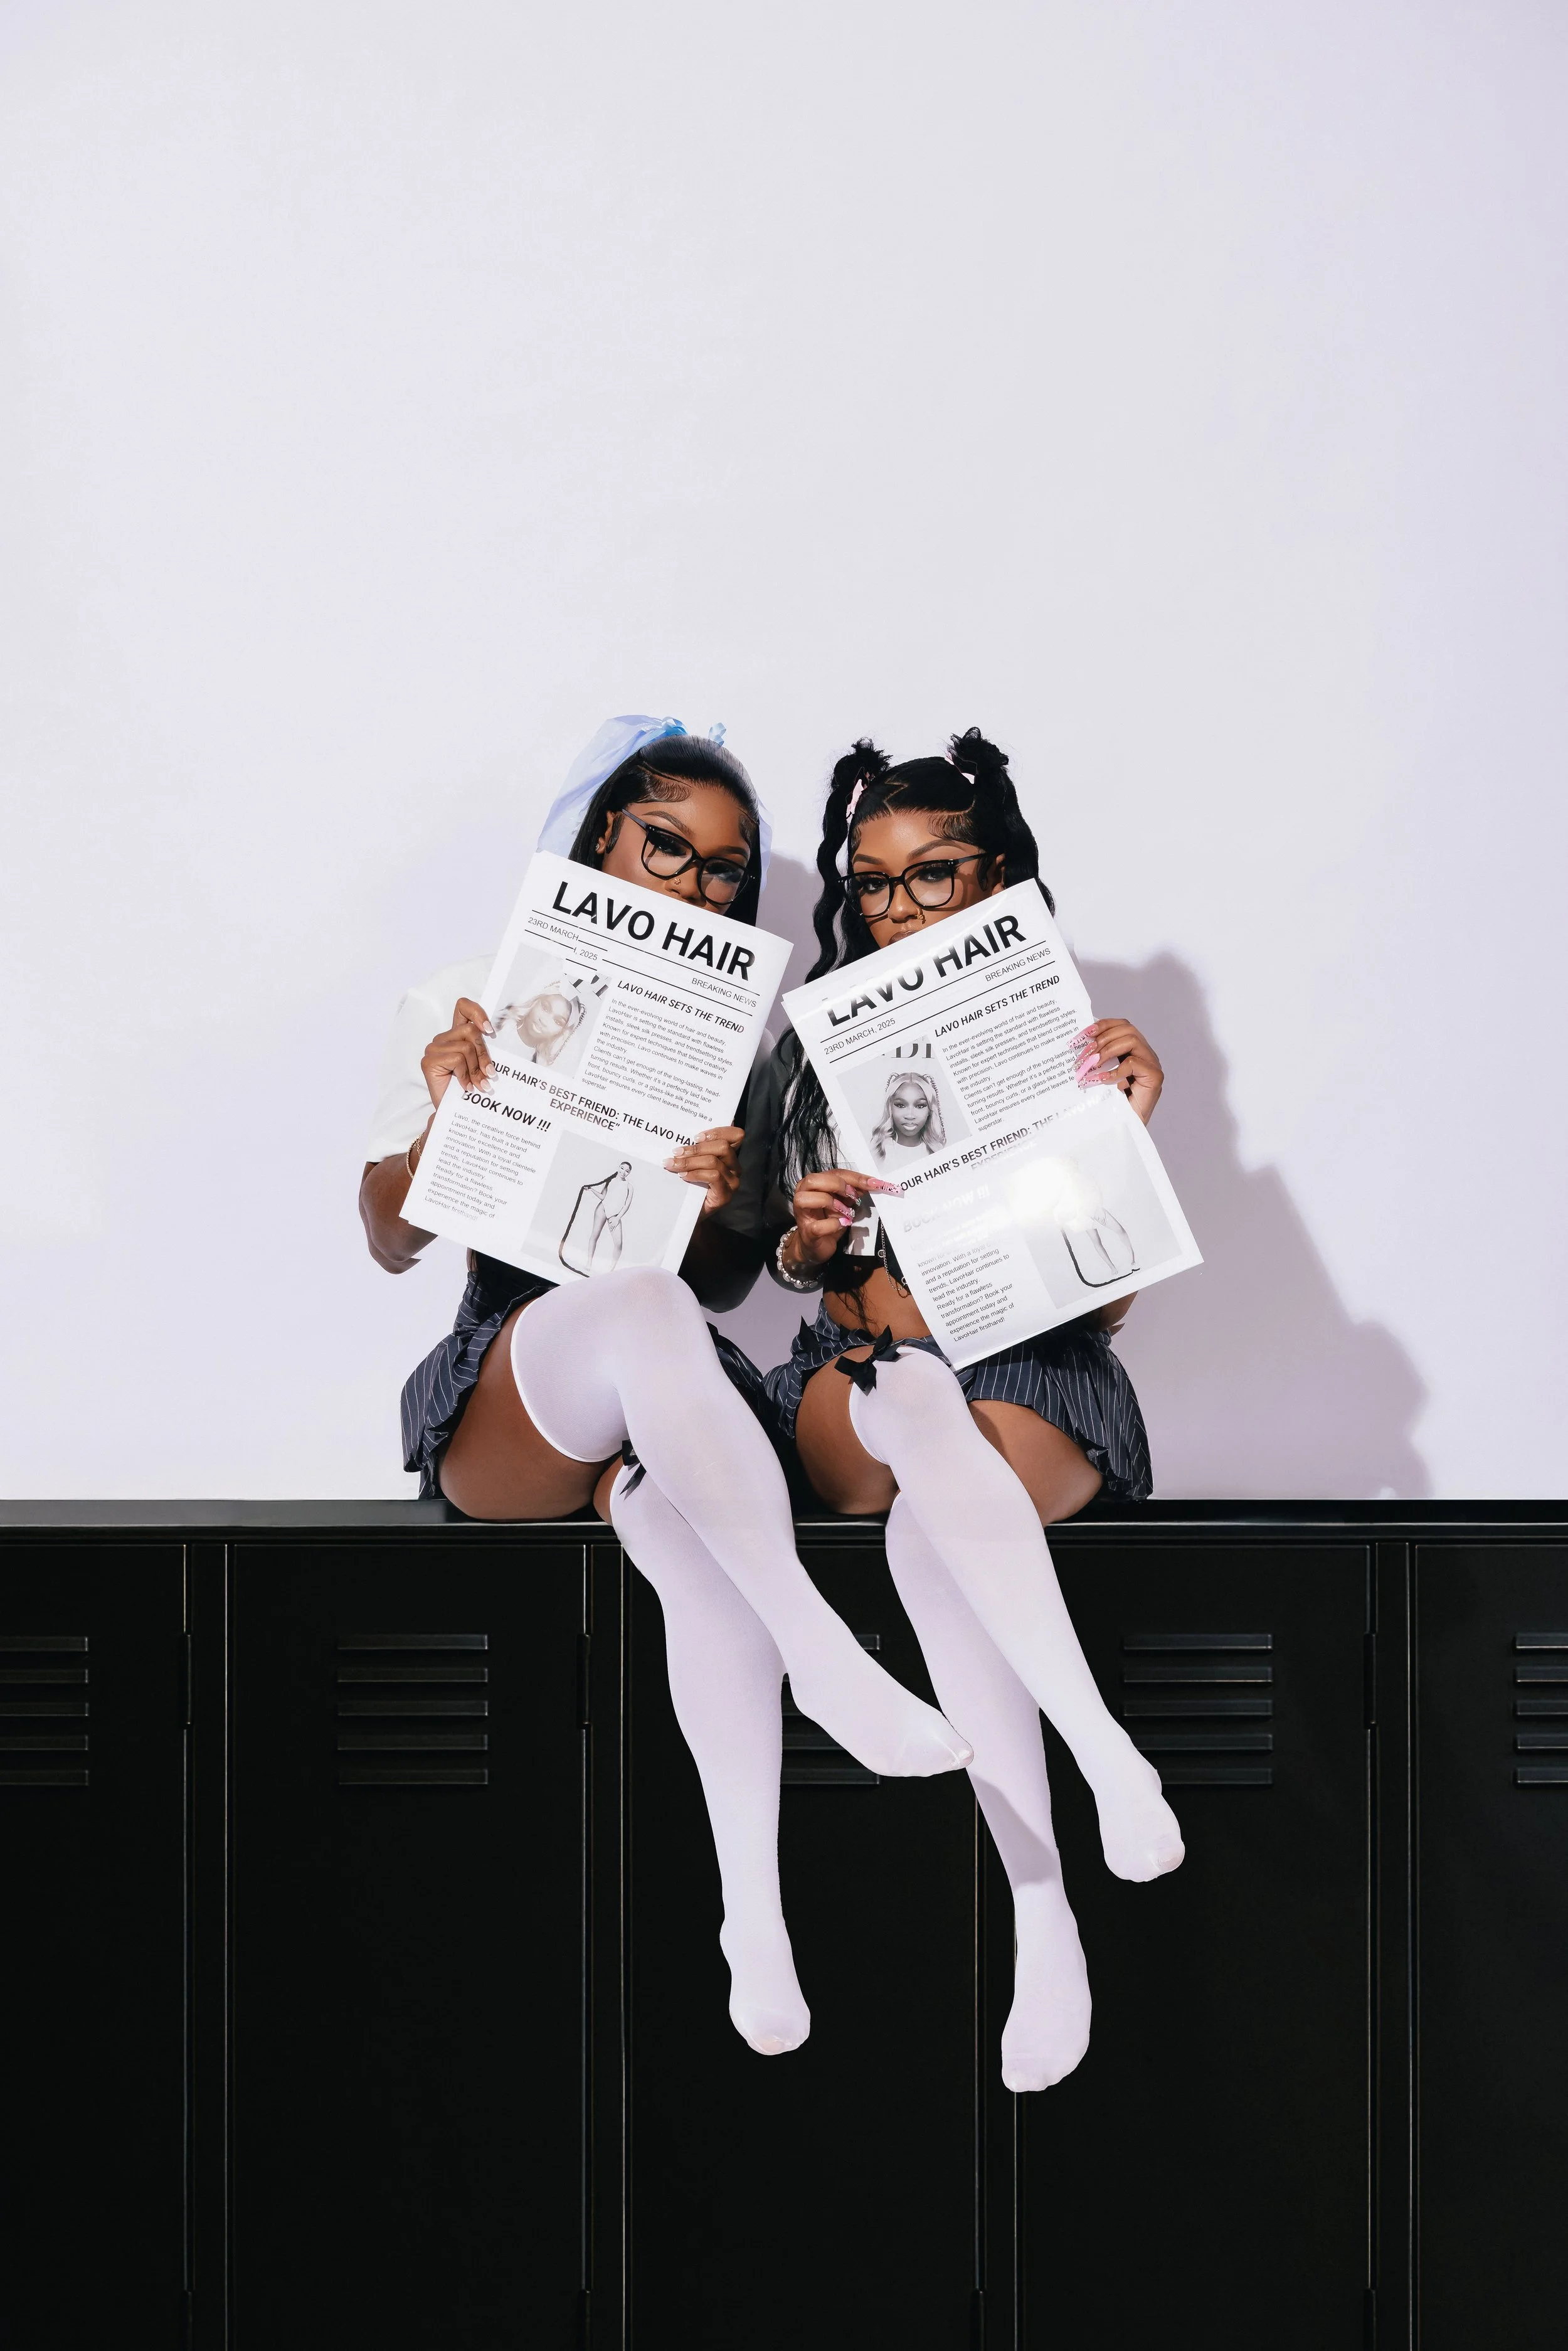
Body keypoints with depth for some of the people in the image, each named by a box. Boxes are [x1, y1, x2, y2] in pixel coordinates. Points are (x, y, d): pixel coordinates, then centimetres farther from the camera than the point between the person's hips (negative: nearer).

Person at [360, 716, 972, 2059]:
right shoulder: (471, 1001, 10)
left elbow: (727, 1287, 14)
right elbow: (393, 1244, 5)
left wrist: (722, 1211, -10)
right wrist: (439, 1115, -16)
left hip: (661, 1397, 2)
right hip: (501, 1402, -2)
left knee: (693, 1532, -37)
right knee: (643, 1308, -38)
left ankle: (755, 1911, -38)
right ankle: (826, 1658, -41)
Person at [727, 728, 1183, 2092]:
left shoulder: (1063, 1042, 4)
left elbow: (1106, 1302, -1)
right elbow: (796, 1267, 18)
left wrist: (1125, 1126, -15)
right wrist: (811, 1240, -6)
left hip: (1038, 1380, -2)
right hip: (857, 1379, 2)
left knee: (932, 1525, -37)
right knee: (911, 1397, -38)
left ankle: (1044, 1921, -35)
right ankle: (1103, 1748, -41)